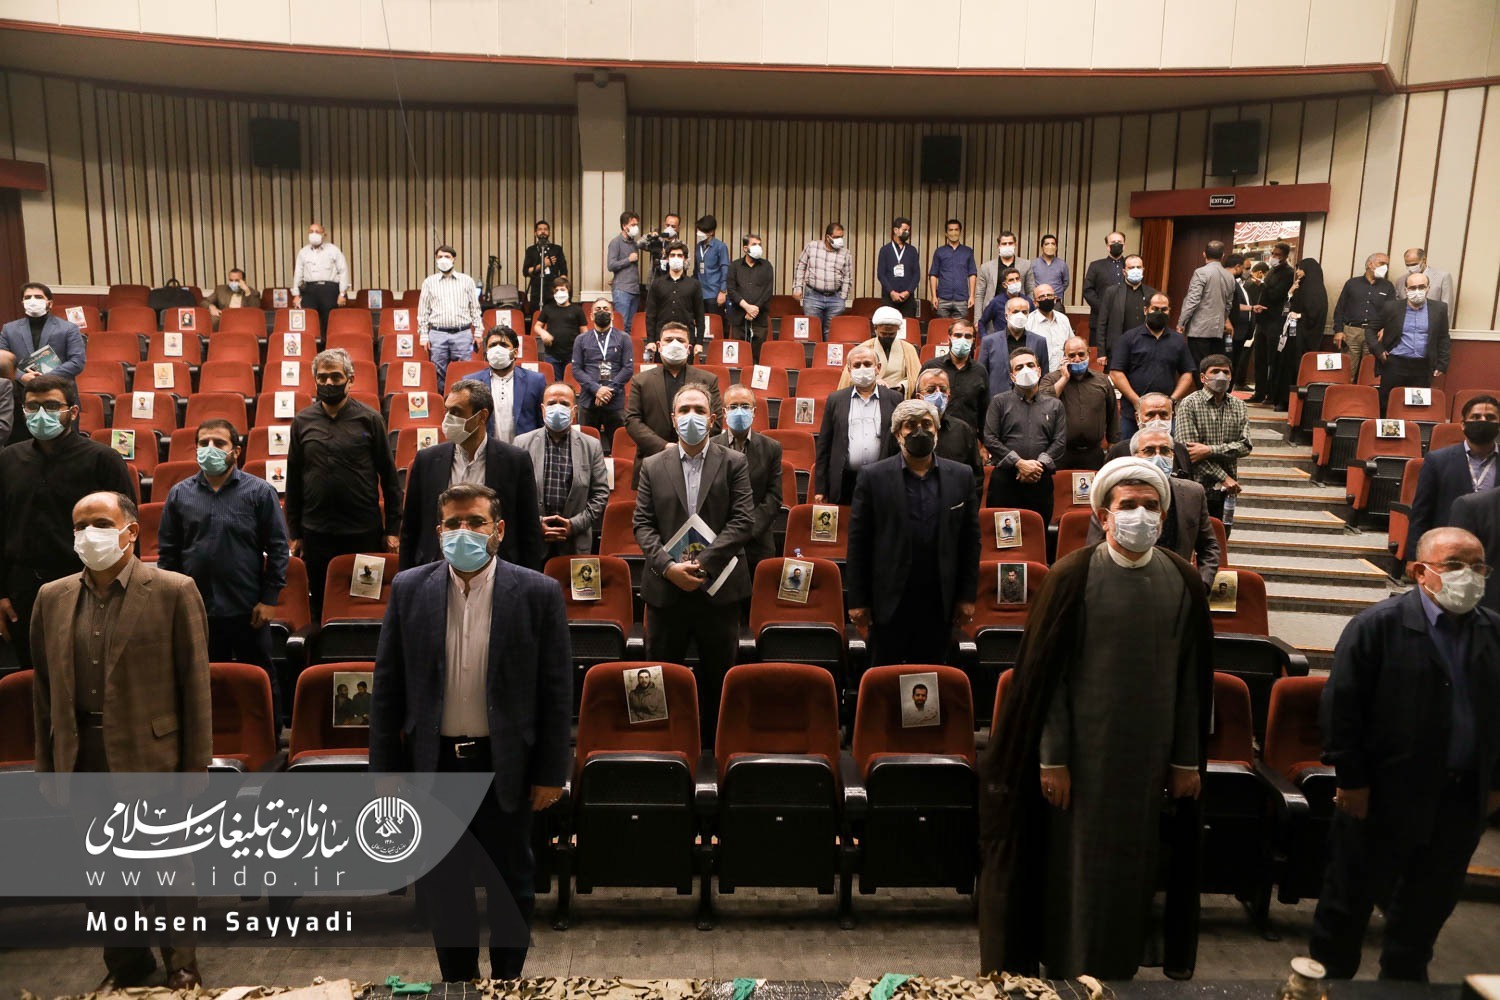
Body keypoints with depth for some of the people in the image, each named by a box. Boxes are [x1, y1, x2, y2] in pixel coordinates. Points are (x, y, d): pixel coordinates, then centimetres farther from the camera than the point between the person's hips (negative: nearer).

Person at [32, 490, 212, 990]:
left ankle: (181, 964, 30)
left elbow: (195, 685, -8)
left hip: (152, 752, -4)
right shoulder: (52, 598, 6)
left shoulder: (174, 591, -8)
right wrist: (47, 765, 8)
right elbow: (43, 688, 10)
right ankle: (126, 962, 37)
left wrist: (196, 767, -8)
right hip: (82, 754, 4)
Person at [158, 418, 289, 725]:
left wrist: (269, 599, -6)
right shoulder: (179, 494, 6)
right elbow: (167, 551, 10)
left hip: (248, 610, -2)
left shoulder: (259, 492, -2)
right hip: (196, 611, 3)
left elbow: (277, 548, -2)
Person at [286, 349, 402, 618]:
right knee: (320, 609, 11)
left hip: (364, 534, -2)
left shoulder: (369, 419, -1)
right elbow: (293, 481, 10)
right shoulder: (302, 421, 6)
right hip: (316, 533, 2)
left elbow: (389, 477, 0)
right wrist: (294, 534, 8)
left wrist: (392, 529, -2)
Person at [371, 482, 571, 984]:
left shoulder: (538, 592, -9)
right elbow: (387, 686, 2)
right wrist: (386, 769, 0)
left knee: (511, 884, 14)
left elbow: (556, 690, -6)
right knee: (440, 886, 17)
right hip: (432, 762, 2)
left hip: (505, 766, -2)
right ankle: (457, 979, 39)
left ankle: (507, 980, 36)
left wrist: (551, 772, -6)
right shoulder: (409, 589, -2)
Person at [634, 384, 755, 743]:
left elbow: (743, 520, -7)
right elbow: (643, 525, 1)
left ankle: (716, 746, 23)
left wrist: (703, 561, -16)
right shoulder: (653, 467, 7)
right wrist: (668, 566, -14)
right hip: (666, 588, 1)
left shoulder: (734, 463, 2)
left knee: (718, 675, 9)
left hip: (719, 587, -1)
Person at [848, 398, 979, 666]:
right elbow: (858, 542, -3)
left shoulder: (961, 477, 3)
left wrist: (967, 596, 4)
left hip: (940, 604, 2)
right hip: (890, 601, -2)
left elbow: (971, 540, 7)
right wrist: (857, 601, -5)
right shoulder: (873, 477, -3)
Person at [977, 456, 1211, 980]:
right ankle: (1069, 971, 27)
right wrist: (1051, 759, -11)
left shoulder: (1183, 582, 0)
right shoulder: (1072, 576, -10)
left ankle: (1118, 967, 36)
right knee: (1077, 867, 8)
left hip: (1151, 755, 3)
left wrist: (1187, 759, 5)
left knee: (1132, 871, 15)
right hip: (1083, 751, -3)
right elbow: (1047, 675, -9)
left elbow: (1192, 679, 4)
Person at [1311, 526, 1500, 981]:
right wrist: (1351, 780, -13)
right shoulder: (1378, 625, -12)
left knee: (1429, 908, 20)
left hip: (1463, 803, 5)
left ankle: (1404, 982, 40)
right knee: (1350, 900, 10)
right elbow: (1341, 705, -13)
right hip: (1384, 797, -5)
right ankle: (1329, 980, 28)